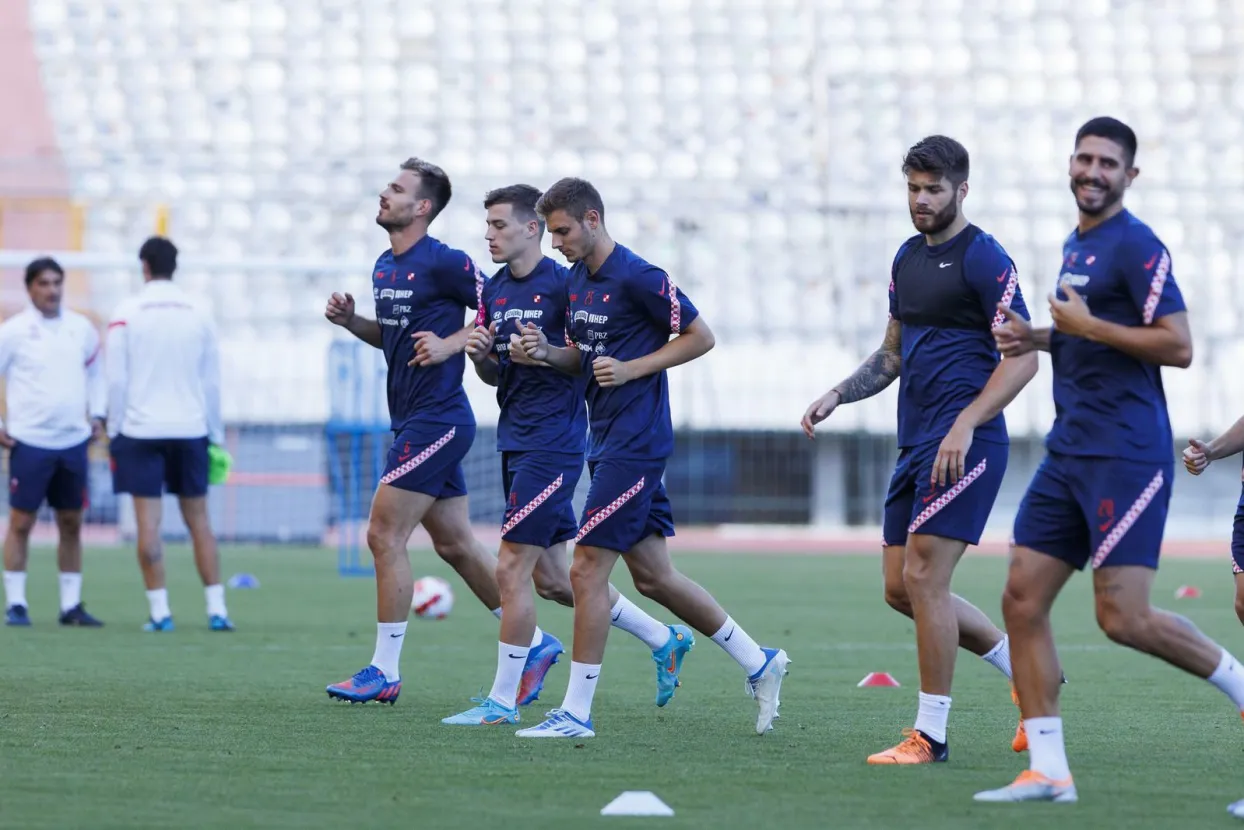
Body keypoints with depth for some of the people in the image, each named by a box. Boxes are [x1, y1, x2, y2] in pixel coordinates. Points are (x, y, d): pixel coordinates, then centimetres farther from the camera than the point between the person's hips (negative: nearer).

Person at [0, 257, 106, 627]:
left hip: (74, 441, 4)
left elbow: (95, 373, 21)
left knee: (71, 523, 7)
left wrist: (97, 415, 10)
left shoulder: (82, 329, 8)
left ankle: (71, 605, 14)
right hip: (30, 442, -4)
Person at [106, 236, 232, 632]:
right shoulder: (199, 314, 5)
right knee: (199, 520, 8)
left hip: (141, 431, -2)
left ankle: (159, 610, -4)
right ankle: (216, 609, 3)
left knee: (149, 523, -1)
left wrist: (114, 431, 4)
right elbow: (212, 382, 7)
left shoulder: (127, 313, -2)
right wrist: (215, 434, 13)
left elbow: (116, 380, -4)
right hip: (190, 431, 2)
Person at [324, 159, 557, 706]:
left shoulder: (443, 263, -13)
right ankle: (535, 645, 22)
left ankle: (385, 671, -2)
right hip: (414, 421, 9)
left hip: (435, 420, -9)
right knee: (456, 545, 13)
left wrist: (451, 343, -20)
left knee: (384, 536, -9)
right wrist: (351, 321, 8)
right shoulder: (385, 267, 13)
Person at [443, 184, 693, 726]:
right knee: (552, 578, 12)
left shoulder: (562, 285, -11)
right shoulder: (495, 289, 13)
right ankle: (665, 640, 25)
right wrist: (480, 354, -2)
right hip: (515, 440, 9)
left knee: (511, 570, -8)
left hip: (553, 442, -9)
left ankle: (503, 700, 0)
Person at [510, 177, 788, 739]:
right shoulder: (577, 279, 12)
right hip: (606, 442, 10)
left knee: (587, 569, -10)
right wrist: (545, 352, 1)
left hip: (635, 444, -9)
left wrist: (631, 368, -16)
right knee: (653, 577, 12)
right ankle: (758, 662, 23)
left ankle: (576, 712, -5)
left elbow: (700, 337, -10)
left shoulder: (637, 279, -14)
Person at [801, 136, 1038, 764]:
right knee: (900, 589, 9)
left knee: (923, 577, -13)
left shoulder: (983, 258, -9)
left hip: (965, 445, -9)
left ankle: (930, 736, -6)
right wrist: (836, 396, 11)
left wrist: (965, 425, -23)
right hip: (915, 444, 9)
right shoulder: (907, 258, 17)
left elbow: (1022, 357, -14)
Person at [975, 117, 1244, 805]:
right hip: (1069, 455, 9)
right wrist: (1040, 338, 13)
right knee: (1022, 598, 1)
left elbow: (1177, 346, -17)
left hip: (1125, 455, -9)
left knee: (1123, 618, -12)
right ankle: (1047, 772, 2)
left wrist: (1087, 326, -15)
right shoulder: (1076, 245, 18)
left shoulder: (1137, 247, -10)